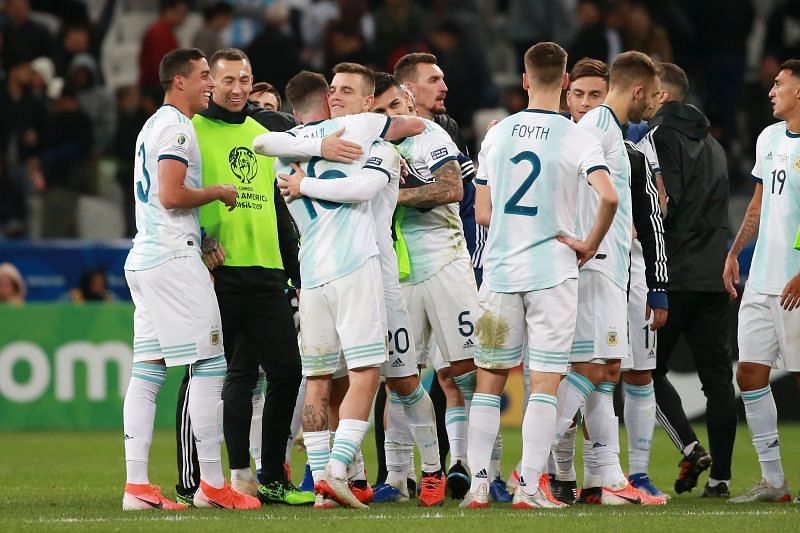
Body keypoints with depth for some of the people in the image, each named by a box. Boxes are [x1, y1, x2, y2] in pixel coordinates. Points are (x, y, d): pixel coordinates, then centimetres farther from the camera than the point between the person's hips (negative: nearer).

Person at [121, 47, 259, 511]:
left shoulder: (154, 126, 20)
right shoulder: (176, 127, -11)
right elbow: (171, 195, -21)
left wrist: (202, 241, 21)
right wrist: (218, 192, -6)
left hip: (144, 259, 10)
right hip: (174, 259, -10)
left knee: (148, 370, 5)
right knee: (209, 366, -6)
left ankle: (137, 485, 1)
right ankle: (212, 485, -7)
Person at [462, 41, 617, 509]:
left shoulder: (497, 135, 4)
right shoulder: (577, 140, -6)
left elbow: (483, 212, 6)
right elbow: (608, 196, -21)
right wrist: (591, 244, -6)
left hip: (501, 272, 3)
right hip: (553, 274, -3)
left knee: (490, 380, 10)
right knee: (545, 384, 1)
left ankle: (478, 483, 7)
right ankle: (530, 486, -3)